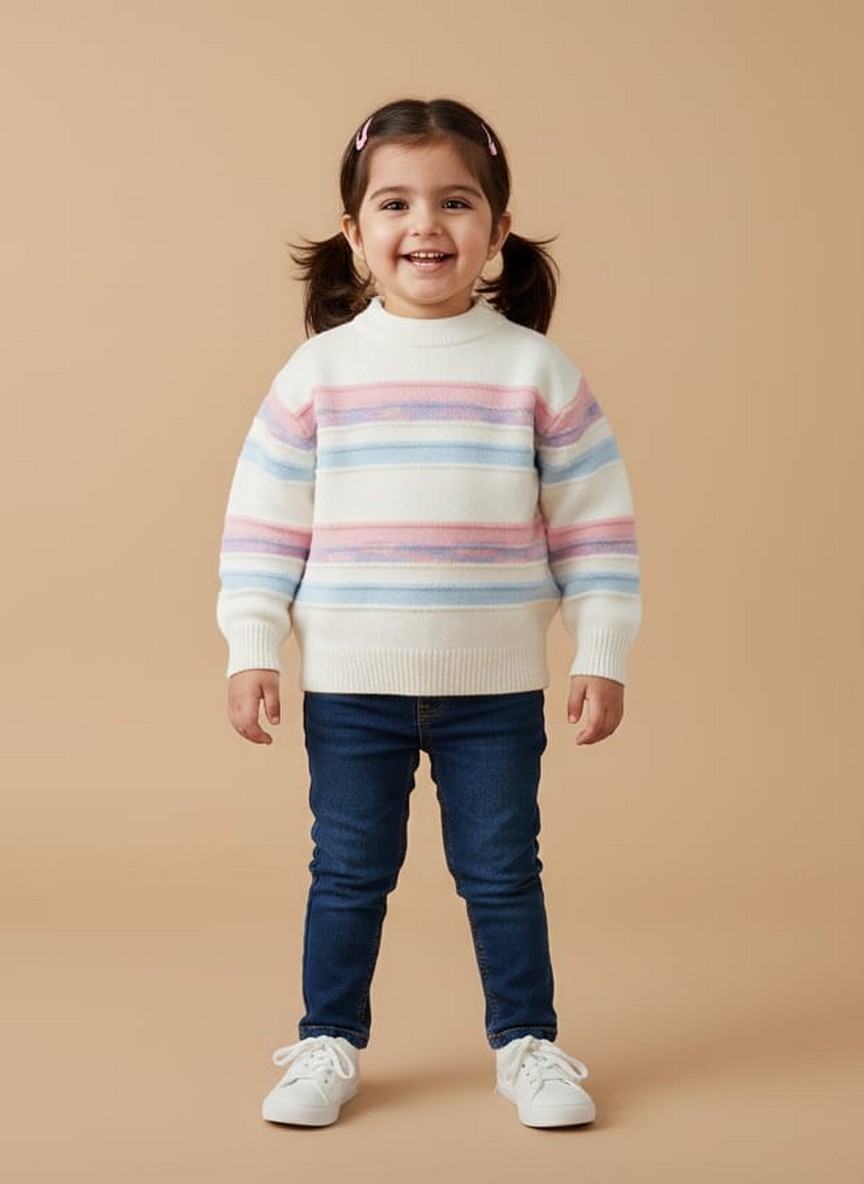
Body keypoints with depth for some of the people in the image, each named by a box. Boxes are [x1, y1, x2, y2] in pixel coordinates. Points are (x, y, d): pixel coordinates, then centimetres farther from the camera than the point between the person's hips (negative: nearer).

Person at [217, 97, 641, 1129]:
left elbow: (594, 526, 1)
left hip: (495, 691, 0)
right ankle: (329, 1044, 27)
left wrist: (601, 656, -2)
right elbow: (264, 523, 2)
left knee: (502, 872, 10)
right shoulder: (319, 371, -1)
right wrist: (251, 651, -3)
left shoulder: (537, 371, -2)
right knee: (348, 872, 11)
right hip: (349, 689, 0)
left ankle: (526, 1043, 27)